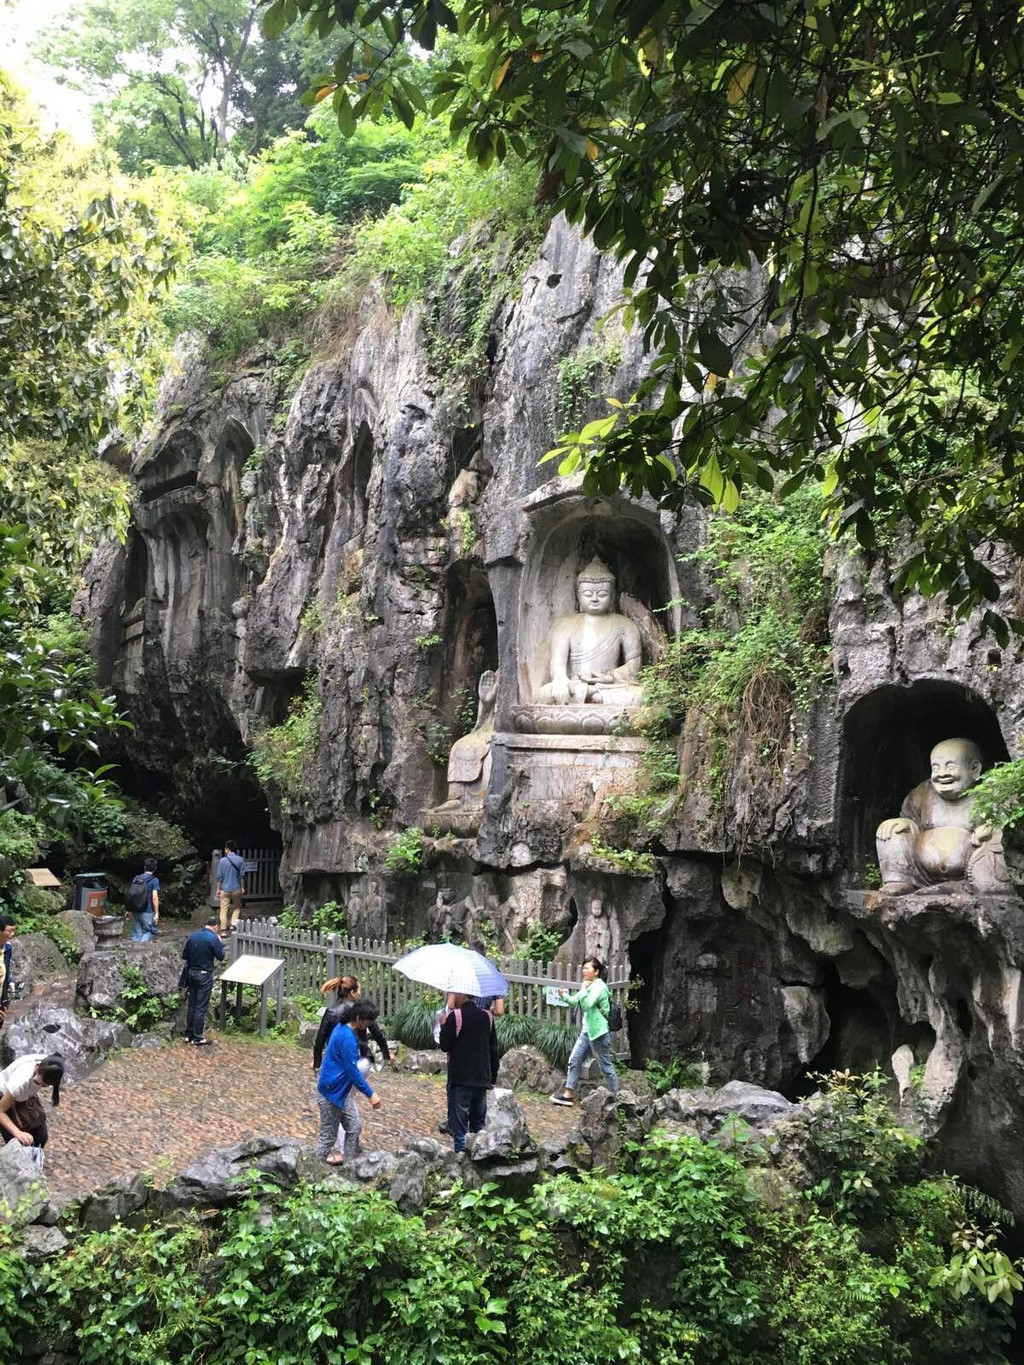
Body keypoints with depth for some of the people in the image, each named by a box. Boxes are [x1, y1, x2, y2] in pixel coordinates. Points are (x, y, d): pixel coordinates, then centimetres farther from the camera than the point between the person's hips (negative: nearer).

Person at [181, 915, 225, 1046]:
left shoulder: (192, 936, 2)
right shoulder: (213, 938, -16)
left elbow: (184, 955, 7)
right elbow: (221, 956, -9)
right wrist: (220, 942, 4)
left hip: (191, 973, 6)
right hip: (204, 975, -6)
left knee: (192, 1005, 16)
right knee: (201, 1007, 1)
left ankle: (189, 1034, 23)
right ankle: (197, 1038, 5)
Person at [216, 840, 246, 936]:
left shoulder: (222, 860, -8)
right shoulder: (240, 860, -7)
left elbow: (219, 876, -4)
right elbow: (242, 875, -3)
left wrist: (218, 889, 6)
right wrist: (242, 887, 7)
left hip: (225, 889, -1)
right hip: (236, 889, 1)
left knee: (224, 909, 8)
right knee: (237, 907, 20)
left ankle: (223, 930, 7)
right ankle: (233, 925, 7)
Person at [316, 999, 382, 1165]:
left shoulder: (343, 1029, 3)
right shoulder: (347, 1038, -27)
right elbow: (353, 1070, -27)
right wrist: (370, 1094, -25)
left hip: (343, 1089, 10)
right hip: (332, 1091, -10)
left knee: (355, 1126, 13)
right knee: (328, 1135, 3)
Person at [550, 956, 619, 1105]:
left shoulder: (599, 987, -16)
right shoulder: (590, 985, 13)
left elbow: (587, 1005, -27)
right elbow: (575, 1000, 14)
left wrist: (583, 989, -17)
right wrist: (564, 995, -4)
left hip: (599, 1032, -9)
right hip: (587, 1031, 9)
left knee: (606, 1065, 0)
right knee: (574, 1060, 7)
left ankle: (617, 1096, 11)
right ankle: (568, 1094, 11)